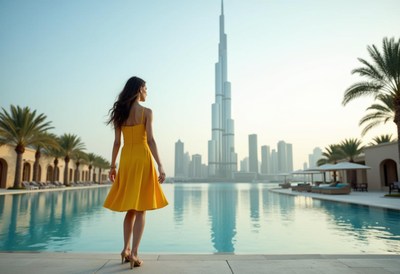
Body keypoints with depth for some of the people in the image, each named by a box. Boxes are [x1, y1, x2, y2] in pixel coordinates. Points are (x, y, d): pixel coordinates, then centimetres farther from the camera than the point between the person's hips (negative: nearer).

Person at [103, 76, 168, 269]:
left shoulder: (120, 112, 10)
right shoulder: (146, 112, -4)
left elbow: (117, 142, 8)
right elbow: (150, 140, -12)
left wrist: (112, 166, 14)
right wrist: (160, 166, -13)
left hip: (126, 159, 5)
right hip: (142, 159, -5)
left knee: (130, 207, 16)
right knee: (140, 209, 1)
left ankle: (126, 249, 22)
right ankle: (134, 253, 0)